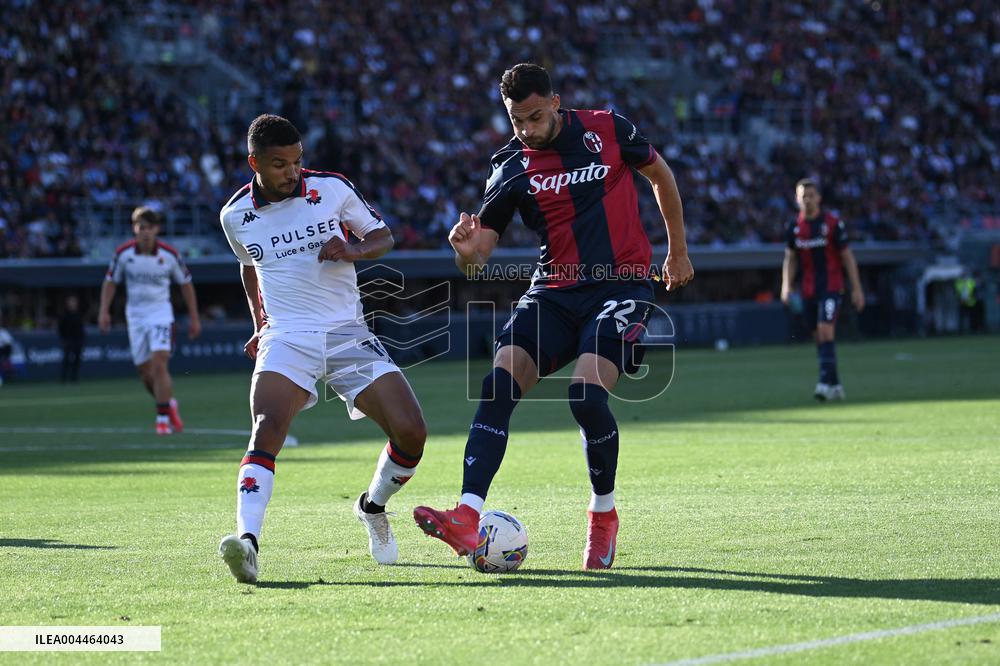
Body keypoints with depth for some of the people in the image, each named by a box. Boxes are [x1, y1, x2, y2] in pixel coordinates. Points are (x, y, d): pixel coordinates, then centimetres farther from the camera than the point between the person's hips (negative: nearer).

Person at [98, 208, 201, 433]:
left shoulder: (169, 255, -9)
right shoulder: (123, 253, -6)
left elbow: (186, 284, 4)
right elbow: (110, 282, 7)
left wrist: (194, 317, 6)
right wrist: (104, 310, -4)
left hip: (161, 312, -3)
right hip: (135, 315, 3)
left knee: (159, 365, -19)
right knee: (145, 372, 5)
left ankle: (163, 418, -13)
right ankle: (170, 404, 31)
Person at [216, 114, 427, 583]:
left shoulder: (332, 189, -2)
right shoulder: (236, 215, 3)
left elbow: (382, 236, 10)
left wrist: (353, 250, -12)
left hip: (348, 333, 1)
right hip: (287, 338, -1)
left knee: (411, 433, -11)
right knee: (266, 431, -29)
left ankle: (373, 507, 21)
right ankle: (247, 542, -43)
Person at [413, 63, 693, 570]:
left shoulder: (607, 129, -1)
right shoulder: (510, 166, 2)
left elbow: (660, 176, 17)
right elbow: (478, 252, -1)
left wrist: (678, 252, 21)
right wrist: (466, 250, -26)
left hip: (622, 285, -3)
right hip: (555, 292, 3)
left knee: (586, 394, -23)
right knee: (498, 387, -18)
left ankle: (603, 514, 1)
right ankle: (467, 518, -25)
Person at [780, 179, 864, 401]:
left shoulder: (833, 224, -5)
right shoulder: (794, 228, 5)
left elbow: (847, 257, -1)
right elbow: (790, 259, 15)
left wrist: (856, 289, -2)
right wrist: (786, 286, 2)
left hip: (831, 286, -4)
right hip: (808, 289, 4)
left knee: (825, 331, -19)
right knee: (818, 337, 6)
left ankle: (826, 383, -22)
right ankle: (836, 386, 16)